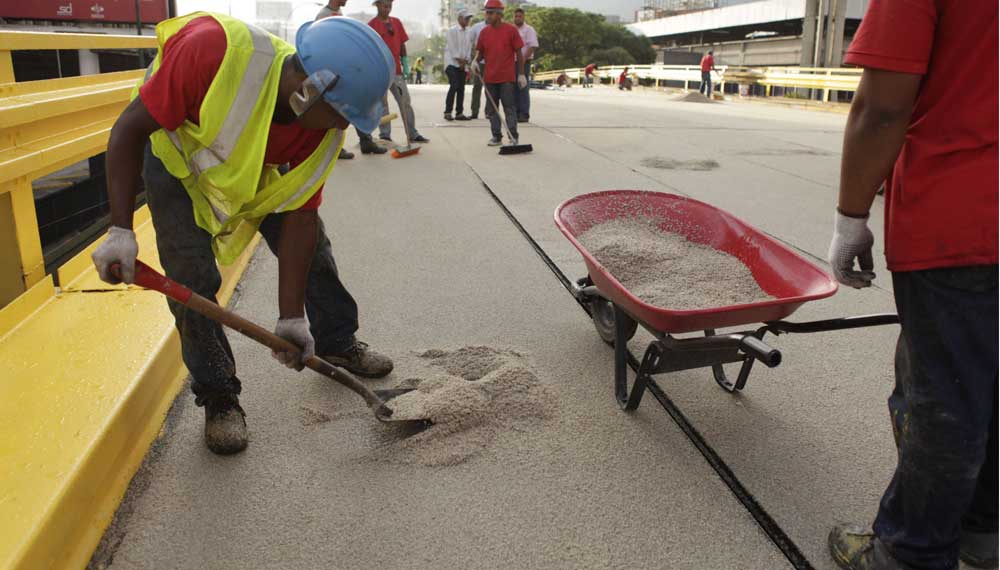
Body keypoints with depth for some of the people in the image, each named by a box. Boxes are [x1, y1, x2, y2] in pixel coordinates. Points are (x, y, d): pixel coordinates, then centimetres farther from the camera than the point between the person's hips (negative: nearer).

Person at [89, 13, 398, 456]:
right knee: (192, 277, -13)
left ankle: (337, 344, 28)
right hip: (177, 156, -4)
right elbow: (129, 130, -30)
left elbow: (299, 217, -21)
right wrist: (120, 230, -33)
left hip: (259, 166, 4)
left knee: (312, 248, 4)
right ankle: (218, 394, 5)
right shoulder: (215, 51, -42)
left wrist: (291, 318, -22)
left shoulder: (323, 127, -26)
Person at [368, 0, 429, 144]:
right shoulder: (371, 25, -4)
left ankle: (412, 134, 10)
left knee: (405, 101, 5)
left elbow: (402, 44, 13)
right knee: (382, 104, 2)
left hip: (396, 69, 5)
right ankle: (384, 134, 8)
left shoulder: (396, 22, 10)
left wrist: (405, 63, 6)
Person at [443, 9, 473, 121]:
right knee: (454, 86, -16)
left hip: (463, 64, 6)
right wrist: (459, 59, -10)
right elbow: (452, 47, -10)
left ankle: (459, 113, 9)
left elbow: (469, 47, 12)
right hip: (452, 62, -6)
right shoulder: (452, 31, -6)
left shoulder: (468, 32, 12)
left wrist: (465, 60, -1)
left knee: (461, 88, 4)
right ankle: (447, 112, -12)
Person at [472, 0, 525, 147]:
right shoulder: (484, 32, 7)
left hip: (507, 77, -5)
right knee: (492, 108, 8)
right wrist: (475, 60, -6)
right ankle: (496, 136, 16)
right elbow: (480, 51, 17)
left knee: (509, 107, -3)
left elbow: (518, 53, -1)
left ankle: (513, 137, 0)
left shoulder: (511, 30, -3)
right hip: (489, 77, 5)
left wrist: (521, 74, -4)